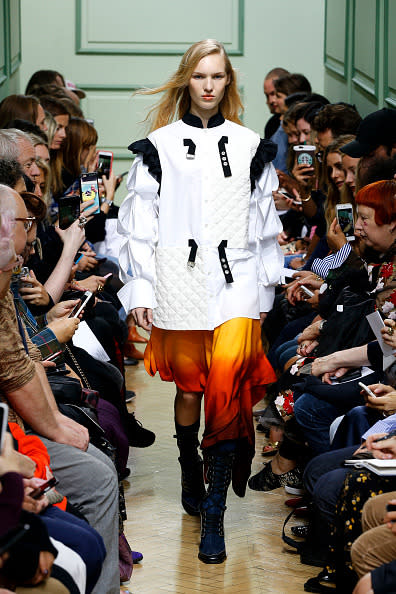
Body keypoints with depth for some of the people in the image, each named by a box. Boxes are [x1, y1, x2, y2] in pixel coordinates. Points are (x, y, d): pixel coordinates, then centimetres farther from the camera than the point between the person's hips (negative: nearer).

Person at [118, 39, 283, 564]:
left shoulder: (249, 146, 11)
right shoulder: (159, 146, 7)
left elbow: (266, 224, 16)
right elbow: (139, 223, 5)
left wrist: (267, 288, 14)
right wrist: (141, 290, -1)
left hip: (235, 279, 0)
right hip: (180, 280, 0)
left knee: (227, 382, -15)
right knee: (190, 386, 6)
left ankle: (214, 510, -12)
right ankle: (190, 476, 31)